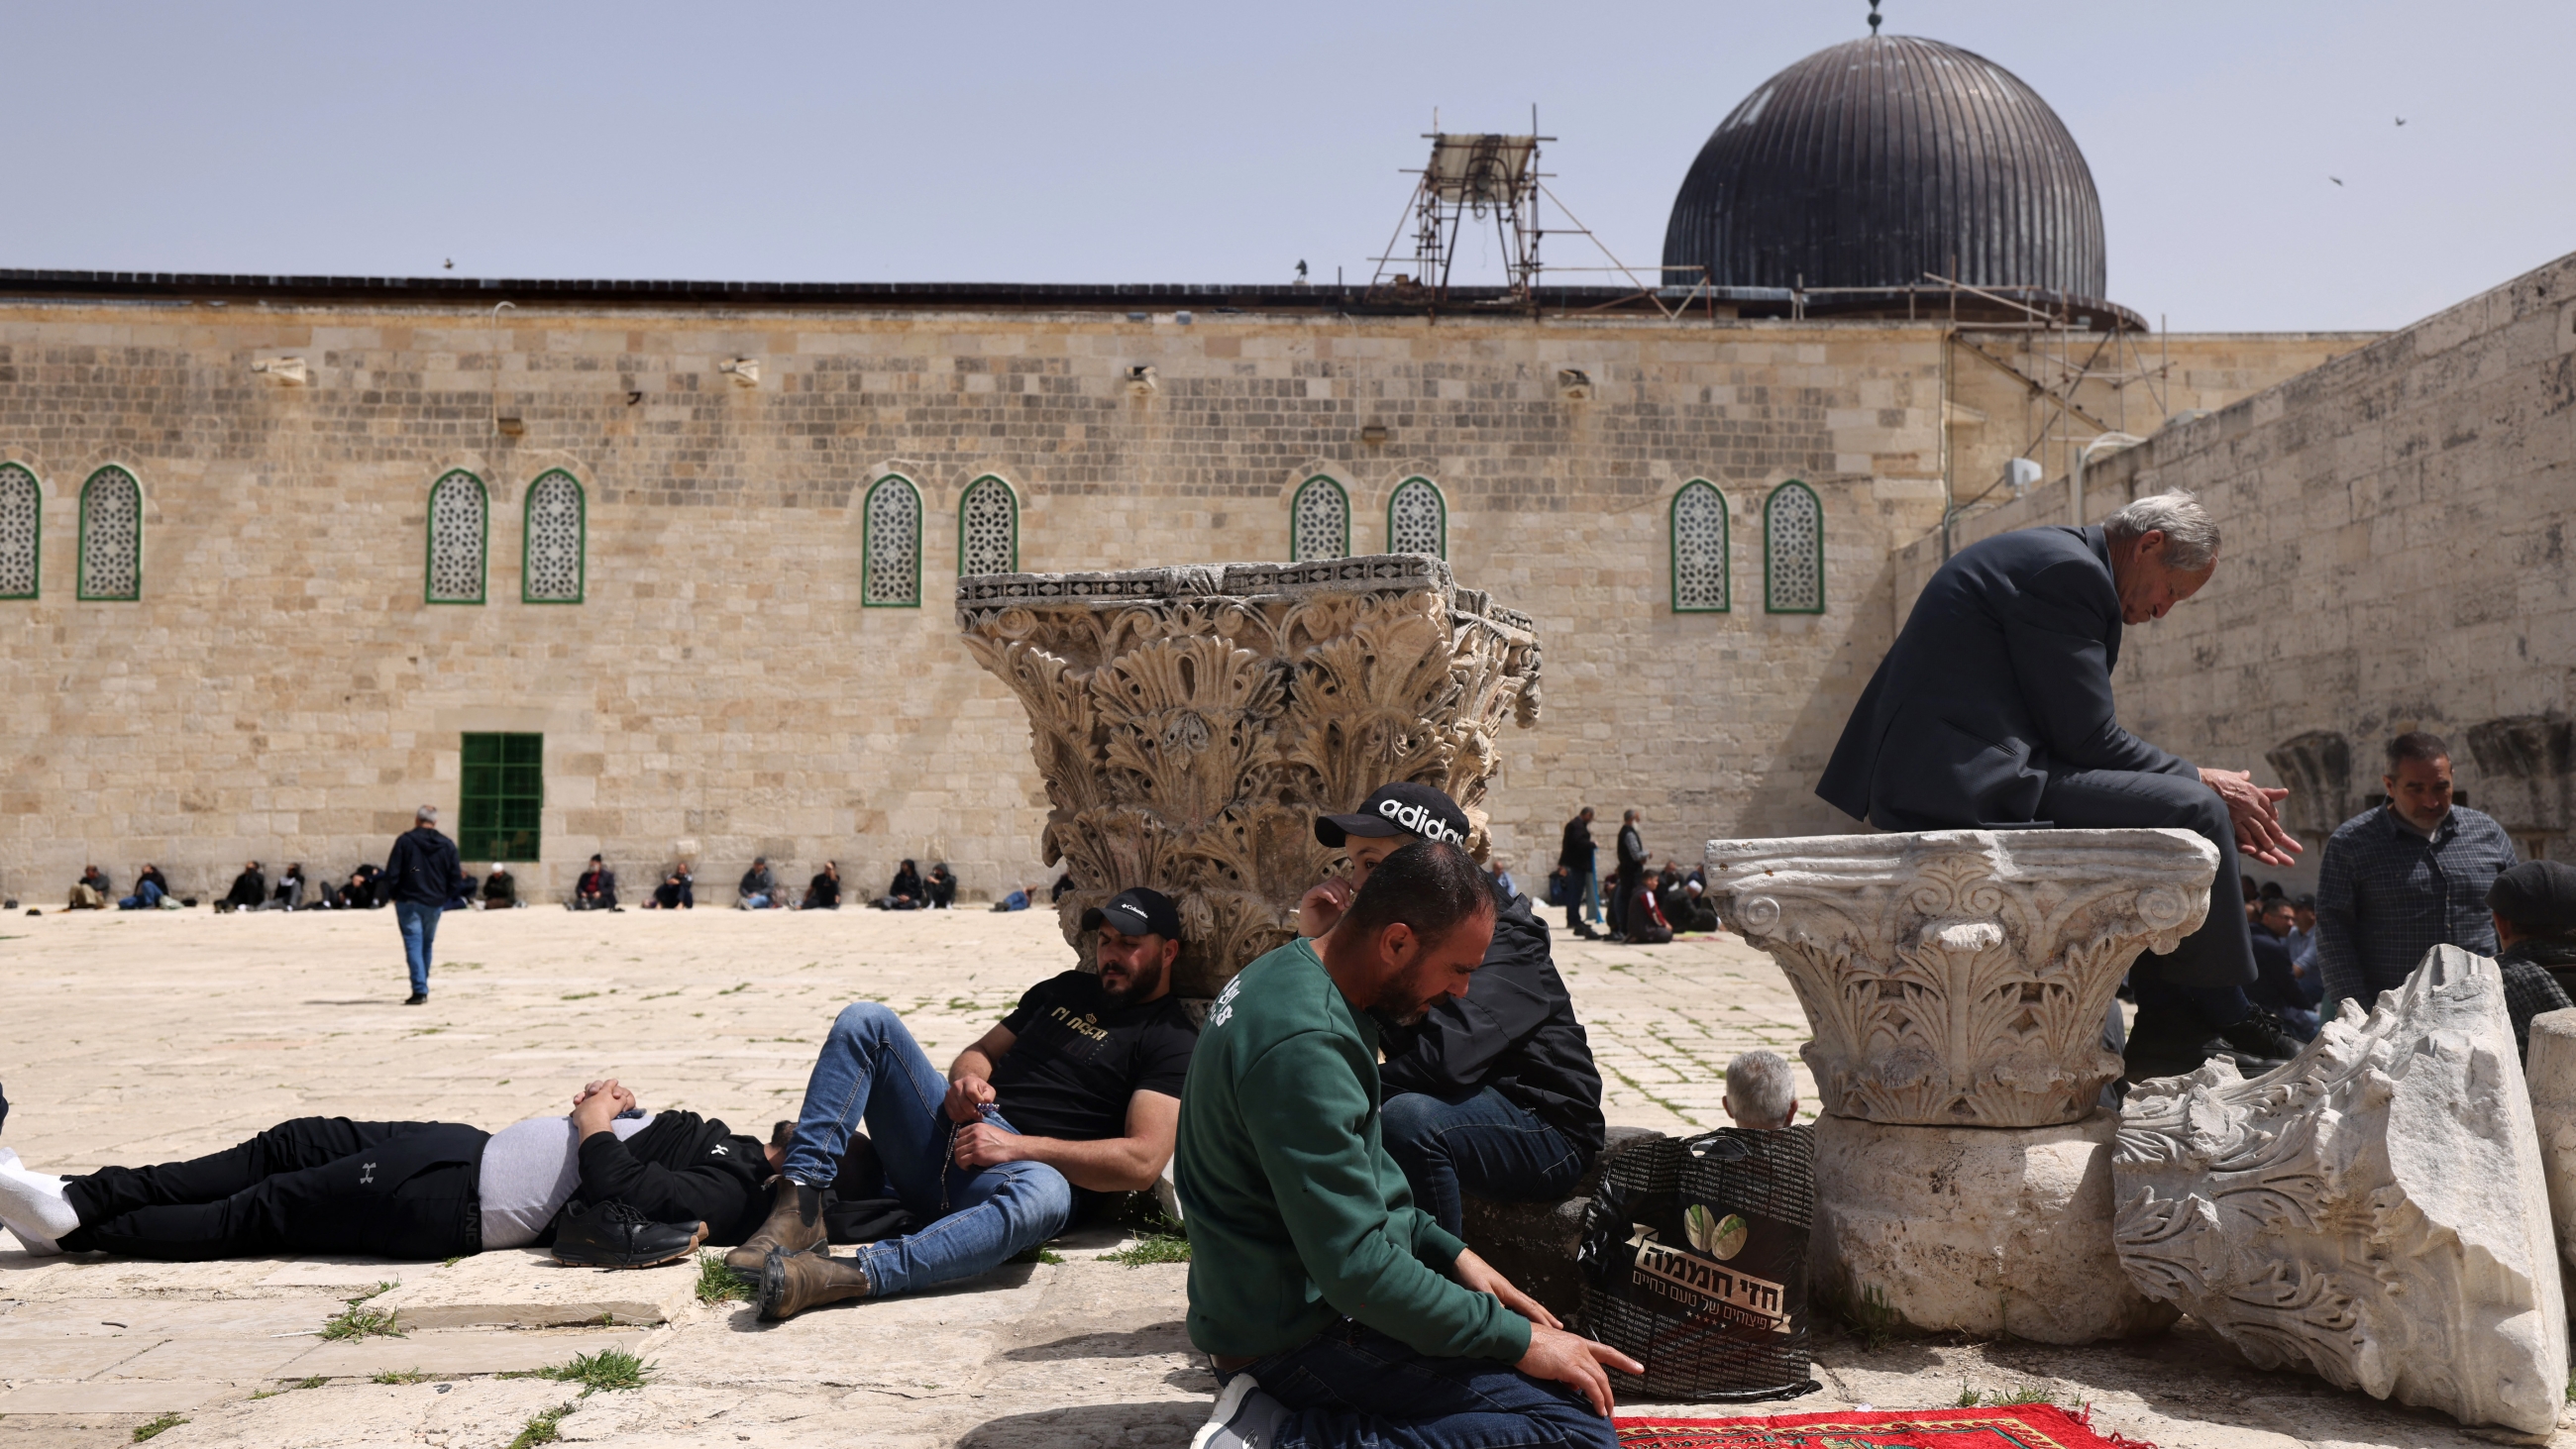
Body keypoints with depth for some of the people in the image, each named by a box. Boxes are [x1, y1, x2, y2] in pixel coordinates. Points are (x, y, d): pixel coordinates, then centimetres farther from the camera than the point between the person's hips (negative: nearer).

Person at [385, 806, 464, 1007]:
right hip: (435, 903, 4)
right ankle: (422, 989, 23)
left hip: (409, 901, -4)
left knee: (413, 944, -5)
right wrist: (446, 899, 13)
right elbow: (454, 876, 5)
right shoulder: (448, 845, 4)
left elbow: (392, 872, -9)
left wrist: (392, 893, 5)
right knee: (426, 944, 17)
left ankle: (420, 991, -14)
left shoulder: (405, 841, -6)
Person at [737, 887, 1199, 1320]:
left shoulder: (1172, 1042, 1)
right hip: (952, 1131, 6)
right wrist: (967, 1078, -1)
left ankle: (850, 1276, -52)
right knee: (866, 1019, -11)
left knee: (1045, 1193, -42)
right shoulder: (1067, 990, 23)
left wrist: (1016, 1145, -18)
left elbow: (1143, 1162, -13)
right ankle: (798, 1209, -25)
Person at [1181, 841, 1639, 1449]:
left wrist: (1449, 1251, 10)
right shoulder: (1304, 1048, -26)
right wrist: (1517, 1340, -17)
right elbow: (1356, 1264, -26)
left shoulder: (1285, 972, 6)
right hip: (1302, 1335, -10)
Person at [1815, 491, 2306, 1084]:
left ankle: (2169, 1016, 15)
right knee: (2191, 811, -10)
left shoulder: (2056, 563, 24)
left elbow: (2079, 741, 21)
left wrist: (2218, 810, 16)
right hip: (1966, 790, -11)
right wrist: (2204, 784, 1)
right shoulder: (2065, 569, -9)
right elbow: (2088, 739, -13)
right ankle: (2217, 1017, 7)